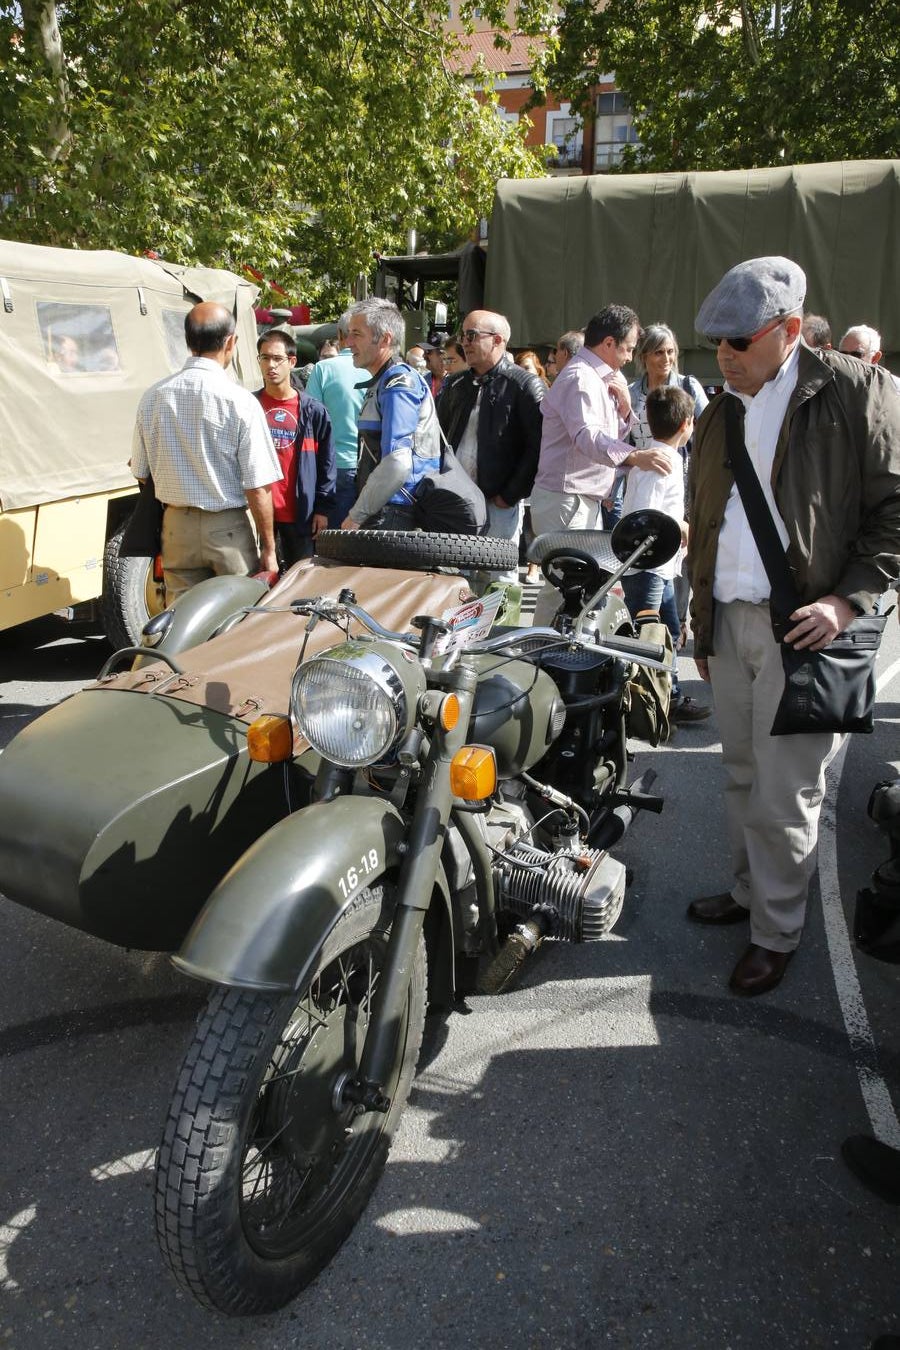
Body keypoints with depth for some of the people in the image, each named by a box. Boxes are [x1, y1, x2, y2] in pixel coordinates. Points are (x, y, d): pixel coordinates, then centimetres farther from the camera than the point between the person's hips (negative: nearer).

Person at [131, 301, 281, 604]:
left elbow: (141, 473, 9)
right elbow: (258, 488, -14)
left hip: (176, 525, 4)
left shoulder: (153, 397, -1)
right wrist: (269, 549, -5)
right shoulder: (240, 400, -14)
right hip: (227, 529, -4)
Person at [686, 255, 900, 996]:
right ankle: (748, 890, 34)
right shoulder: (720, 413, 14)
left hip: (804, 626, -6)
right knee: (743, 777, 16)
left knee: (784, 797, -1)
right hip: (729, 621, 6)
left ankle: (777, 931, 17)